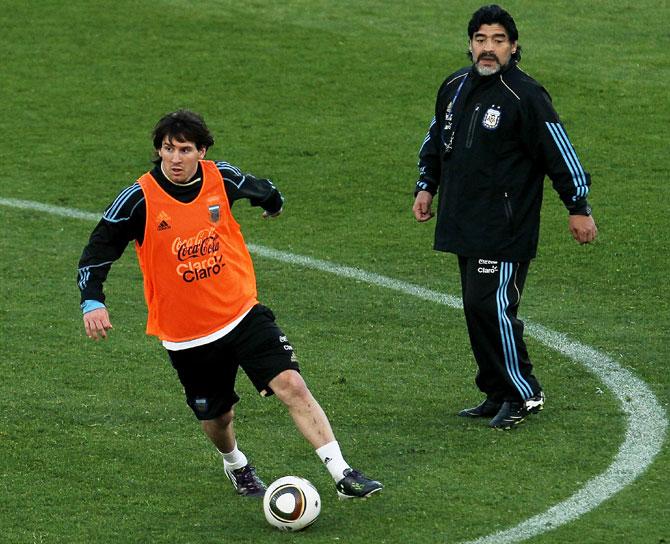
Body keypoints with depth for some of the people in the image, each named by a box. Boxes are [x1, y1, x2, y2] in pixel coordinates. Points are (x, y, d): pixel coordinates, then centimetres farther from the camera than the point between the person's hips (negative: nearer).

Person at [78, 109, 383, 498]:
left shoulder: (221, 179, -5)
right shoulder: (139, 200, -13)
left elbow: (262, 190, 20)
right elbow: (96, 254, -7)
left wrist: (273, 201, 40)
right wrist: (92, 302, -22)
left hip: (243, 313, 1)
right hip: (186, 334, -1)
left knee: (292, 385, -16)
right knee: (217, 418, 12)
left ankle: (342, 474, -16)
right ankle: (236, 465, 47)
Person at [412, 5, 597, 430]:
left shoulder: (525, 96, -12)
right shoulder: (454, 88, 11)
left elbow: (559, 151, -8)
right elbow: (436, 140, 27)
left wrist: (579, 207, -6)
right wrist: (426, 186, 19)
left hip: (506, 229, -8)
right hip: (464, 226, 8)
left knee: (491, 306, -14)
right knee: (478, 310, 10)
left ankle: (524, 395, -2)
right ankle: (497, 395, 19)